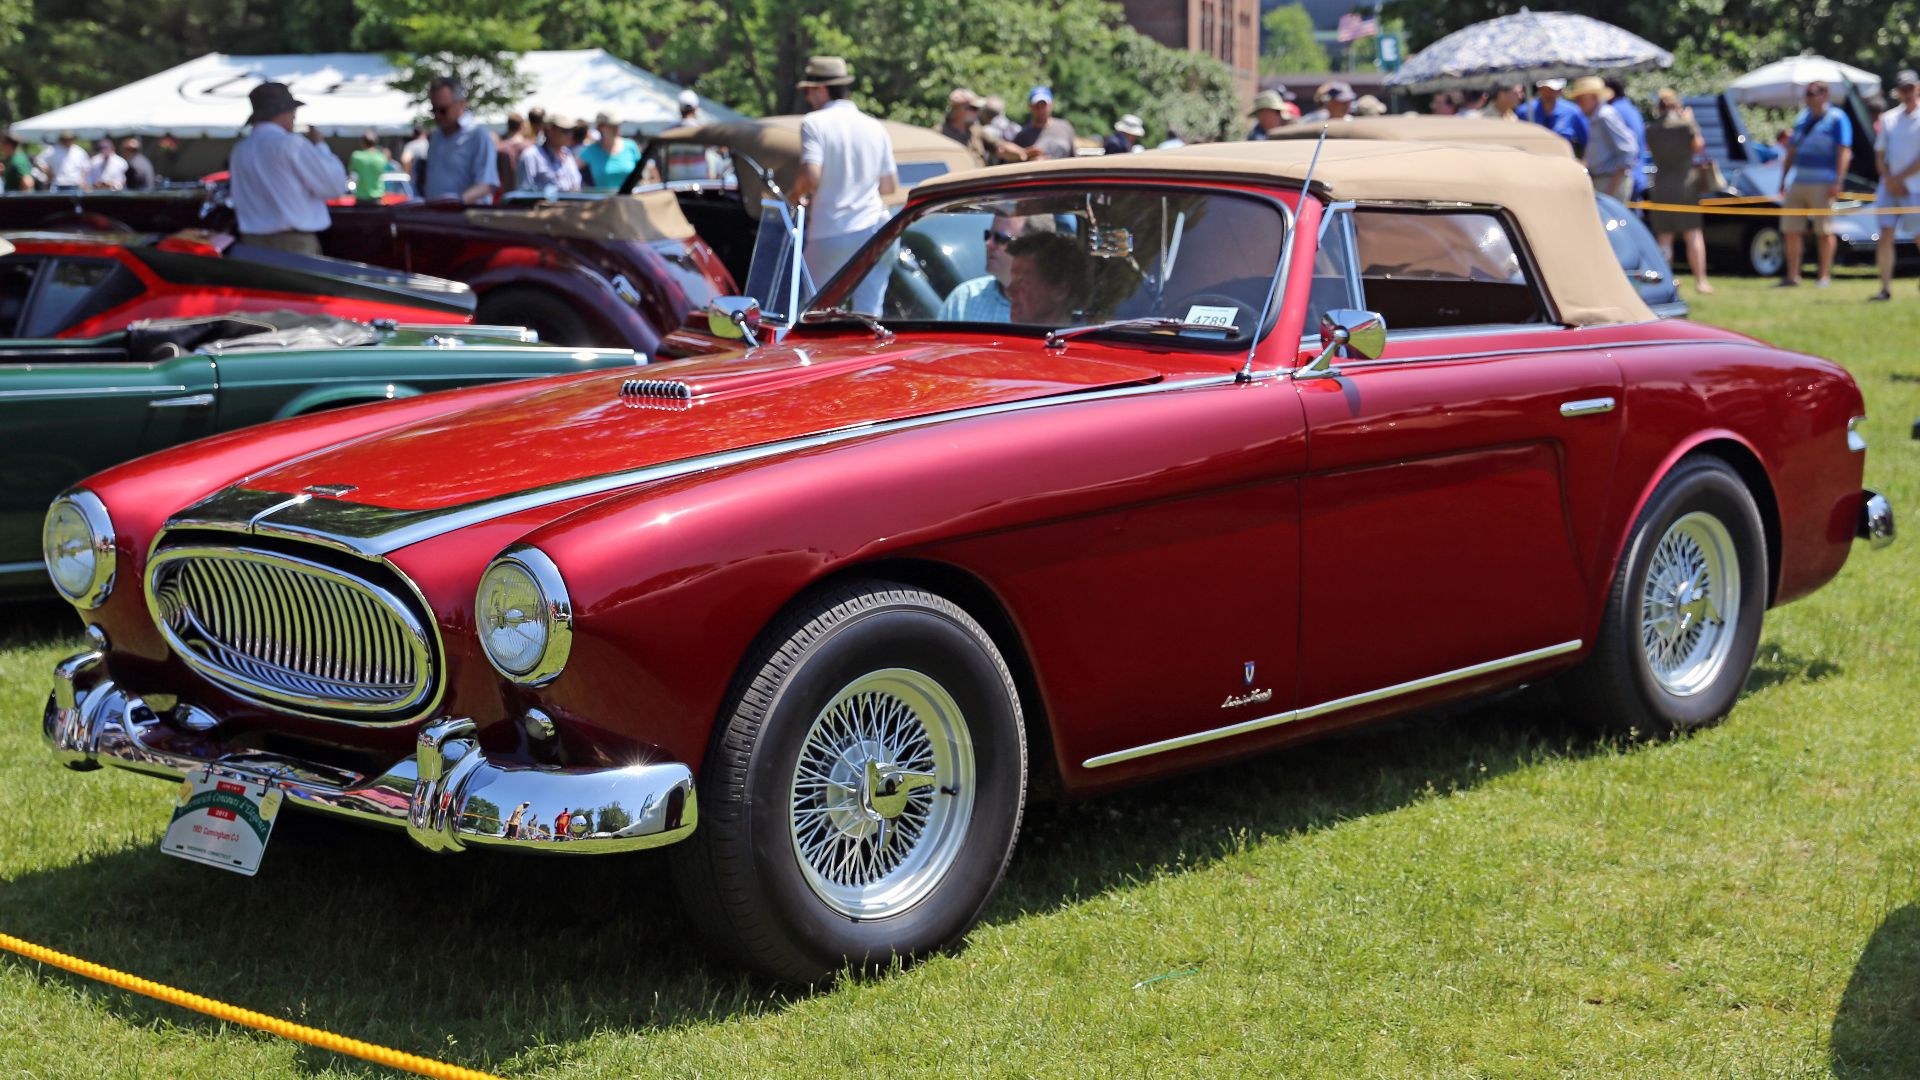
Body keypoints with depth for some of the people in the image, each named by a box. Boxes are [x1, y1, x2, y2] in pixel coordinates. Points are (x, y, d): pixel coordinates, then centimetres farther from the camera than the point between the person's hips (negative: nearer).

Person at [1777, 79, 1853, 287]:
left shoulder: (1837, 119, -2)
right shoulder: (1801, 118, 17)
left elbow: (1844, 152, -8)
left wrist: (1837, 182, -16)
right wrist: (1783, 180, 16)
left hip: (1823, 184, -6)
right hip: (1798, 183, 7)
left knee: (1824, 231, -3)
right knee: (1791, 229, 3)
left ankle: (1825, 276, 1)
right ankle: (1792, 275, 7)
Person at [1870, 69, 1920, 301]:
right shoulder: (1888, 118, 13)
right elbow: (1880, 154, 12)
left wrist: (1899, 178, -10)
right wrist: (1889, 180, -3)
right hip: (1890, 186, 4)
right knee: (1886, 235, -4)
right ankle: (1885, 288, -5)